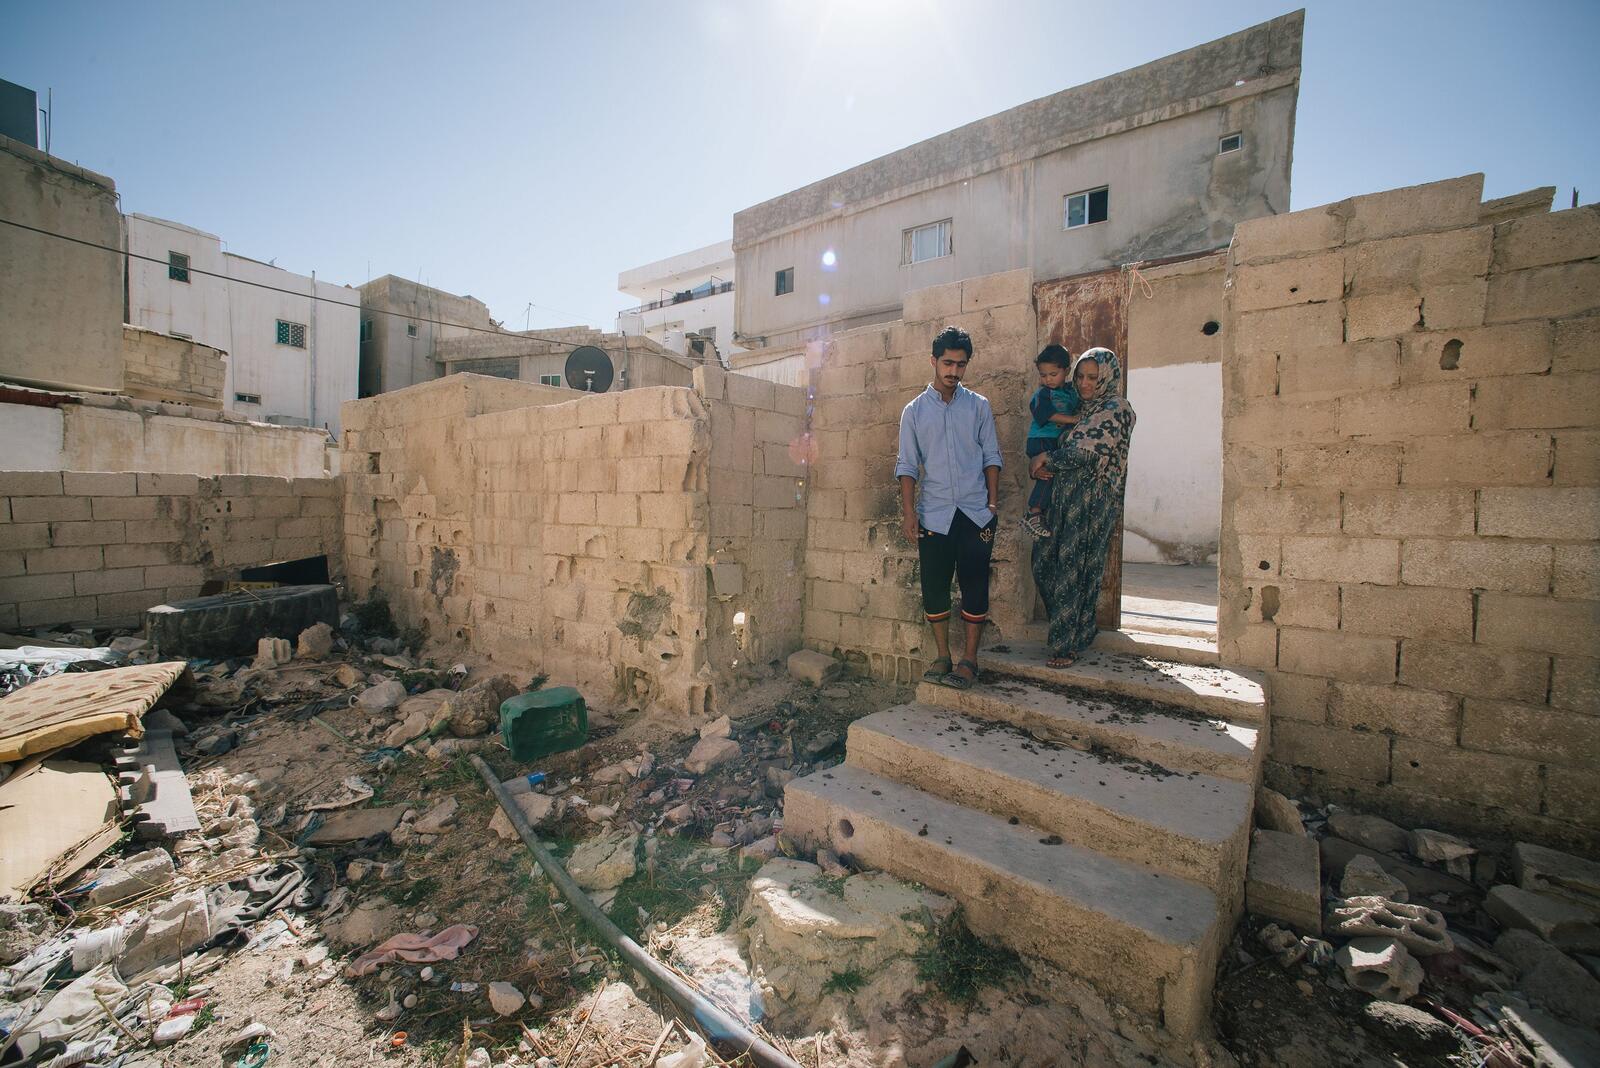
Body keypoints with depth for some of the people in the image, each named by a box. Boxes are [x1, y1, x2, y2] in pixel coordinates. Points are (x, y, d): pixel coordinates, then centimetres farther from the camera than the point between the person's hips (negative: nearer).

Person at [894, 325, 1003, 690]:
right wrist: (908, 511, -5)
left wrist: (993, 502, -1)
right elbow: (907, 465, 4)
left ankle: (969, 659, 14)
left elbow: (991, 456, 9)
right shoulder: (914, 411, 6)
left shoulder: (979, 406, 8)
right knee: (933, 586, 2)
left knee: (975, 585, 1)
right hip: (934, 513, 0)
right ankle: (943, 656, 18)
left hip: (976, 511, 0)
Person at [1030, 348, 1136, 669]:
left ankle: (1069, 644, 9)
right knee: (1044, 561, 9)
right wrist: (1049, 465, 1)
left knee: (1074, 570, -4)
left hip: (1093, 501, -8)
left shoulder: (1116, 409, -9)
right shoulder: (1085, 408, 17)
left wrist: (1047, 461, -4)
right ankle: (1062, 627, 29)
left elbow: (1082, 453, -18)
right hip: (1067, 496, 8)